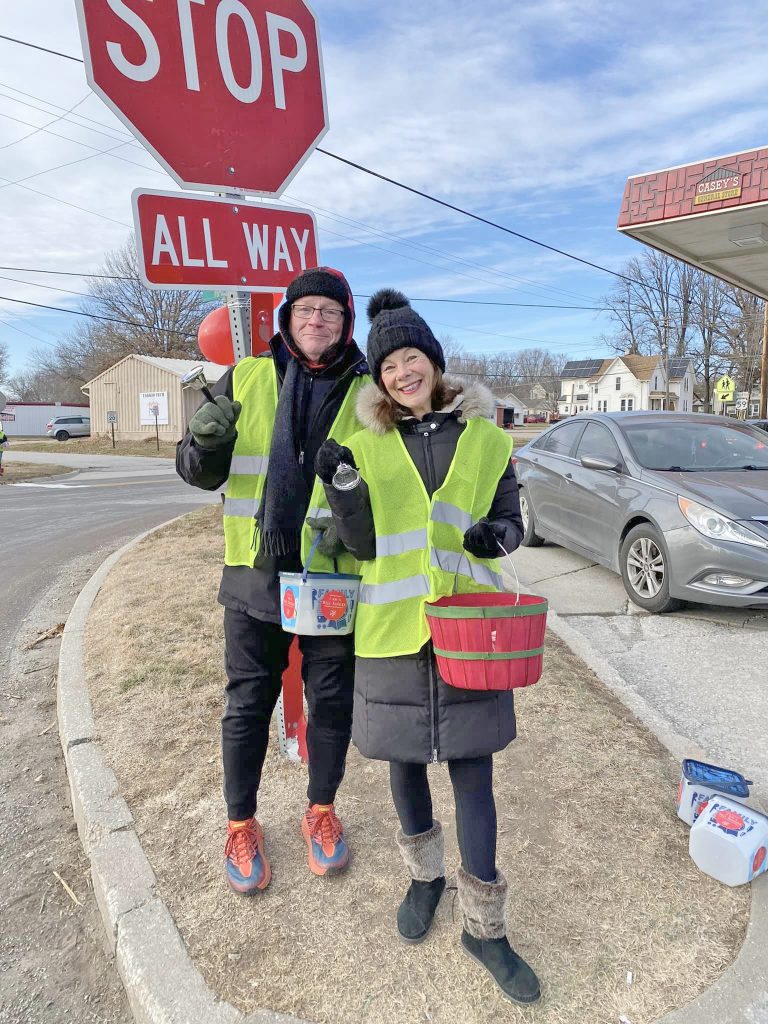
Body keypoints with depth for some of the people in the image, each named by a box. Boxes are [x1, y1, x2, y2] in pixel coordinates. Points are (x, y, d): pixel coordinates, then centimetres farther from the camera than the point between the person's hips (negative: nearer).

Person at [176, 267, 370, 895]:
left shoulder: (368, 392, 0)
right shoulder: (246, 380, 2)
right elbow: (200, 474, 3)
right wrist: (206, 441, -20)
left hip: (335, 576, 0)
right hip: (256, 573, 1)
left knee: (332, 701, 13)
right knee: (248, 703, 12)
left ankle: (322, 812, 38)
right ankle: (241, 825, 34)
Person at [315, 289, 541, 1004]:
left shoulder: (484, 439, 2)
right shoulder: (367, 444, 1)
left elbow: (511, 521, 7)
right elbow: (362, 545, -2)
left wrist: (496, 533, -17)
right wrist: (341, 489, -20)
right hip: (392, 629, 1)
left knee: (473, 773, 7)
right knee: (407, 762, 16)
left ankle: (484, 926, 26)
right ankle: (424, 875, 43)